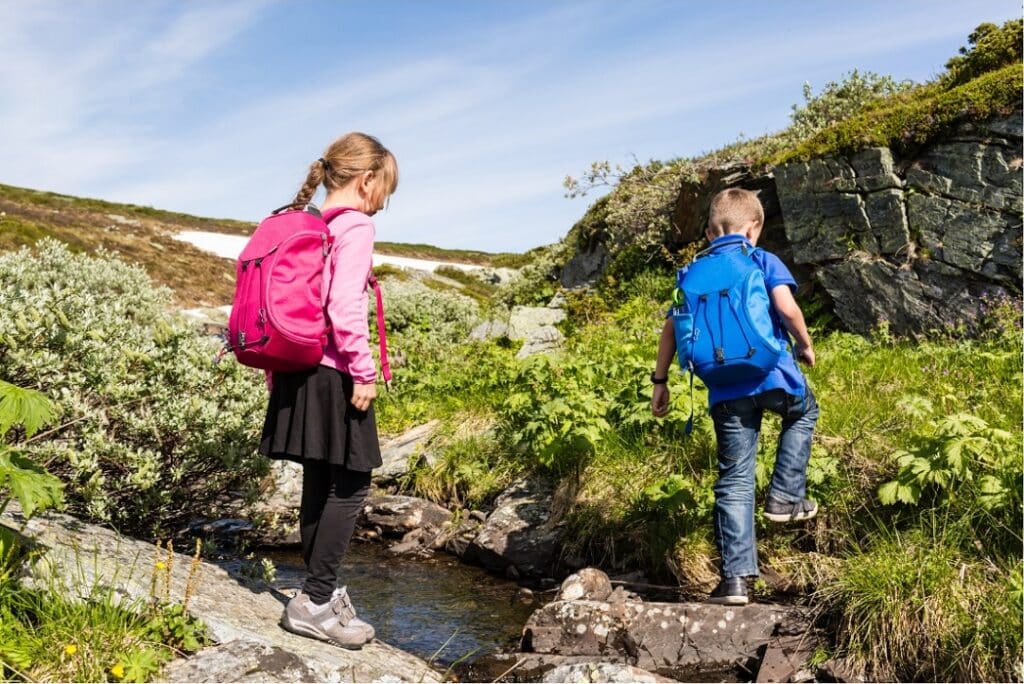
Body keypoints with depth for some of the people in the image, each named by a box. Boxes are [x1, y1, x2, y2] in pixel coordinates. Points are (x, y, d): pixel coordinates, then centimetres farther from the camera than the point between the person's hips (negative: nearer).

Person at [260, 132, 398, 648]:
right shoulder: (356, 225, -11)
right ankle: (315, 602, 1)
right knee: (350, 484, -1)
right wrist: (363, 372, -16)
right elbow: (345, 308, -21)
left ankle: (322, 589, 24)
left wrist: (278, 367, 20)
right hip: (333, 372, -9)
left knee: (320, 481, 14)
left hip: (300, 369, 9)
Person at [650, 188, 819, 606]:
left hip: (725, 391, 3)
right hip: (773, 374, -2)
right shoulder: (763, 261, 3)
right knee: (803, 412, 33)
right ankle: (785, 497, 23)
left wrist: (659, 380, 14)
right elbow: (786, 307, -13)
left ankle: (735, 577, 7)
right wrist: (805, 344, 5)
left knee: (734, 480, 8)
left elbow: (671, 328, 8)